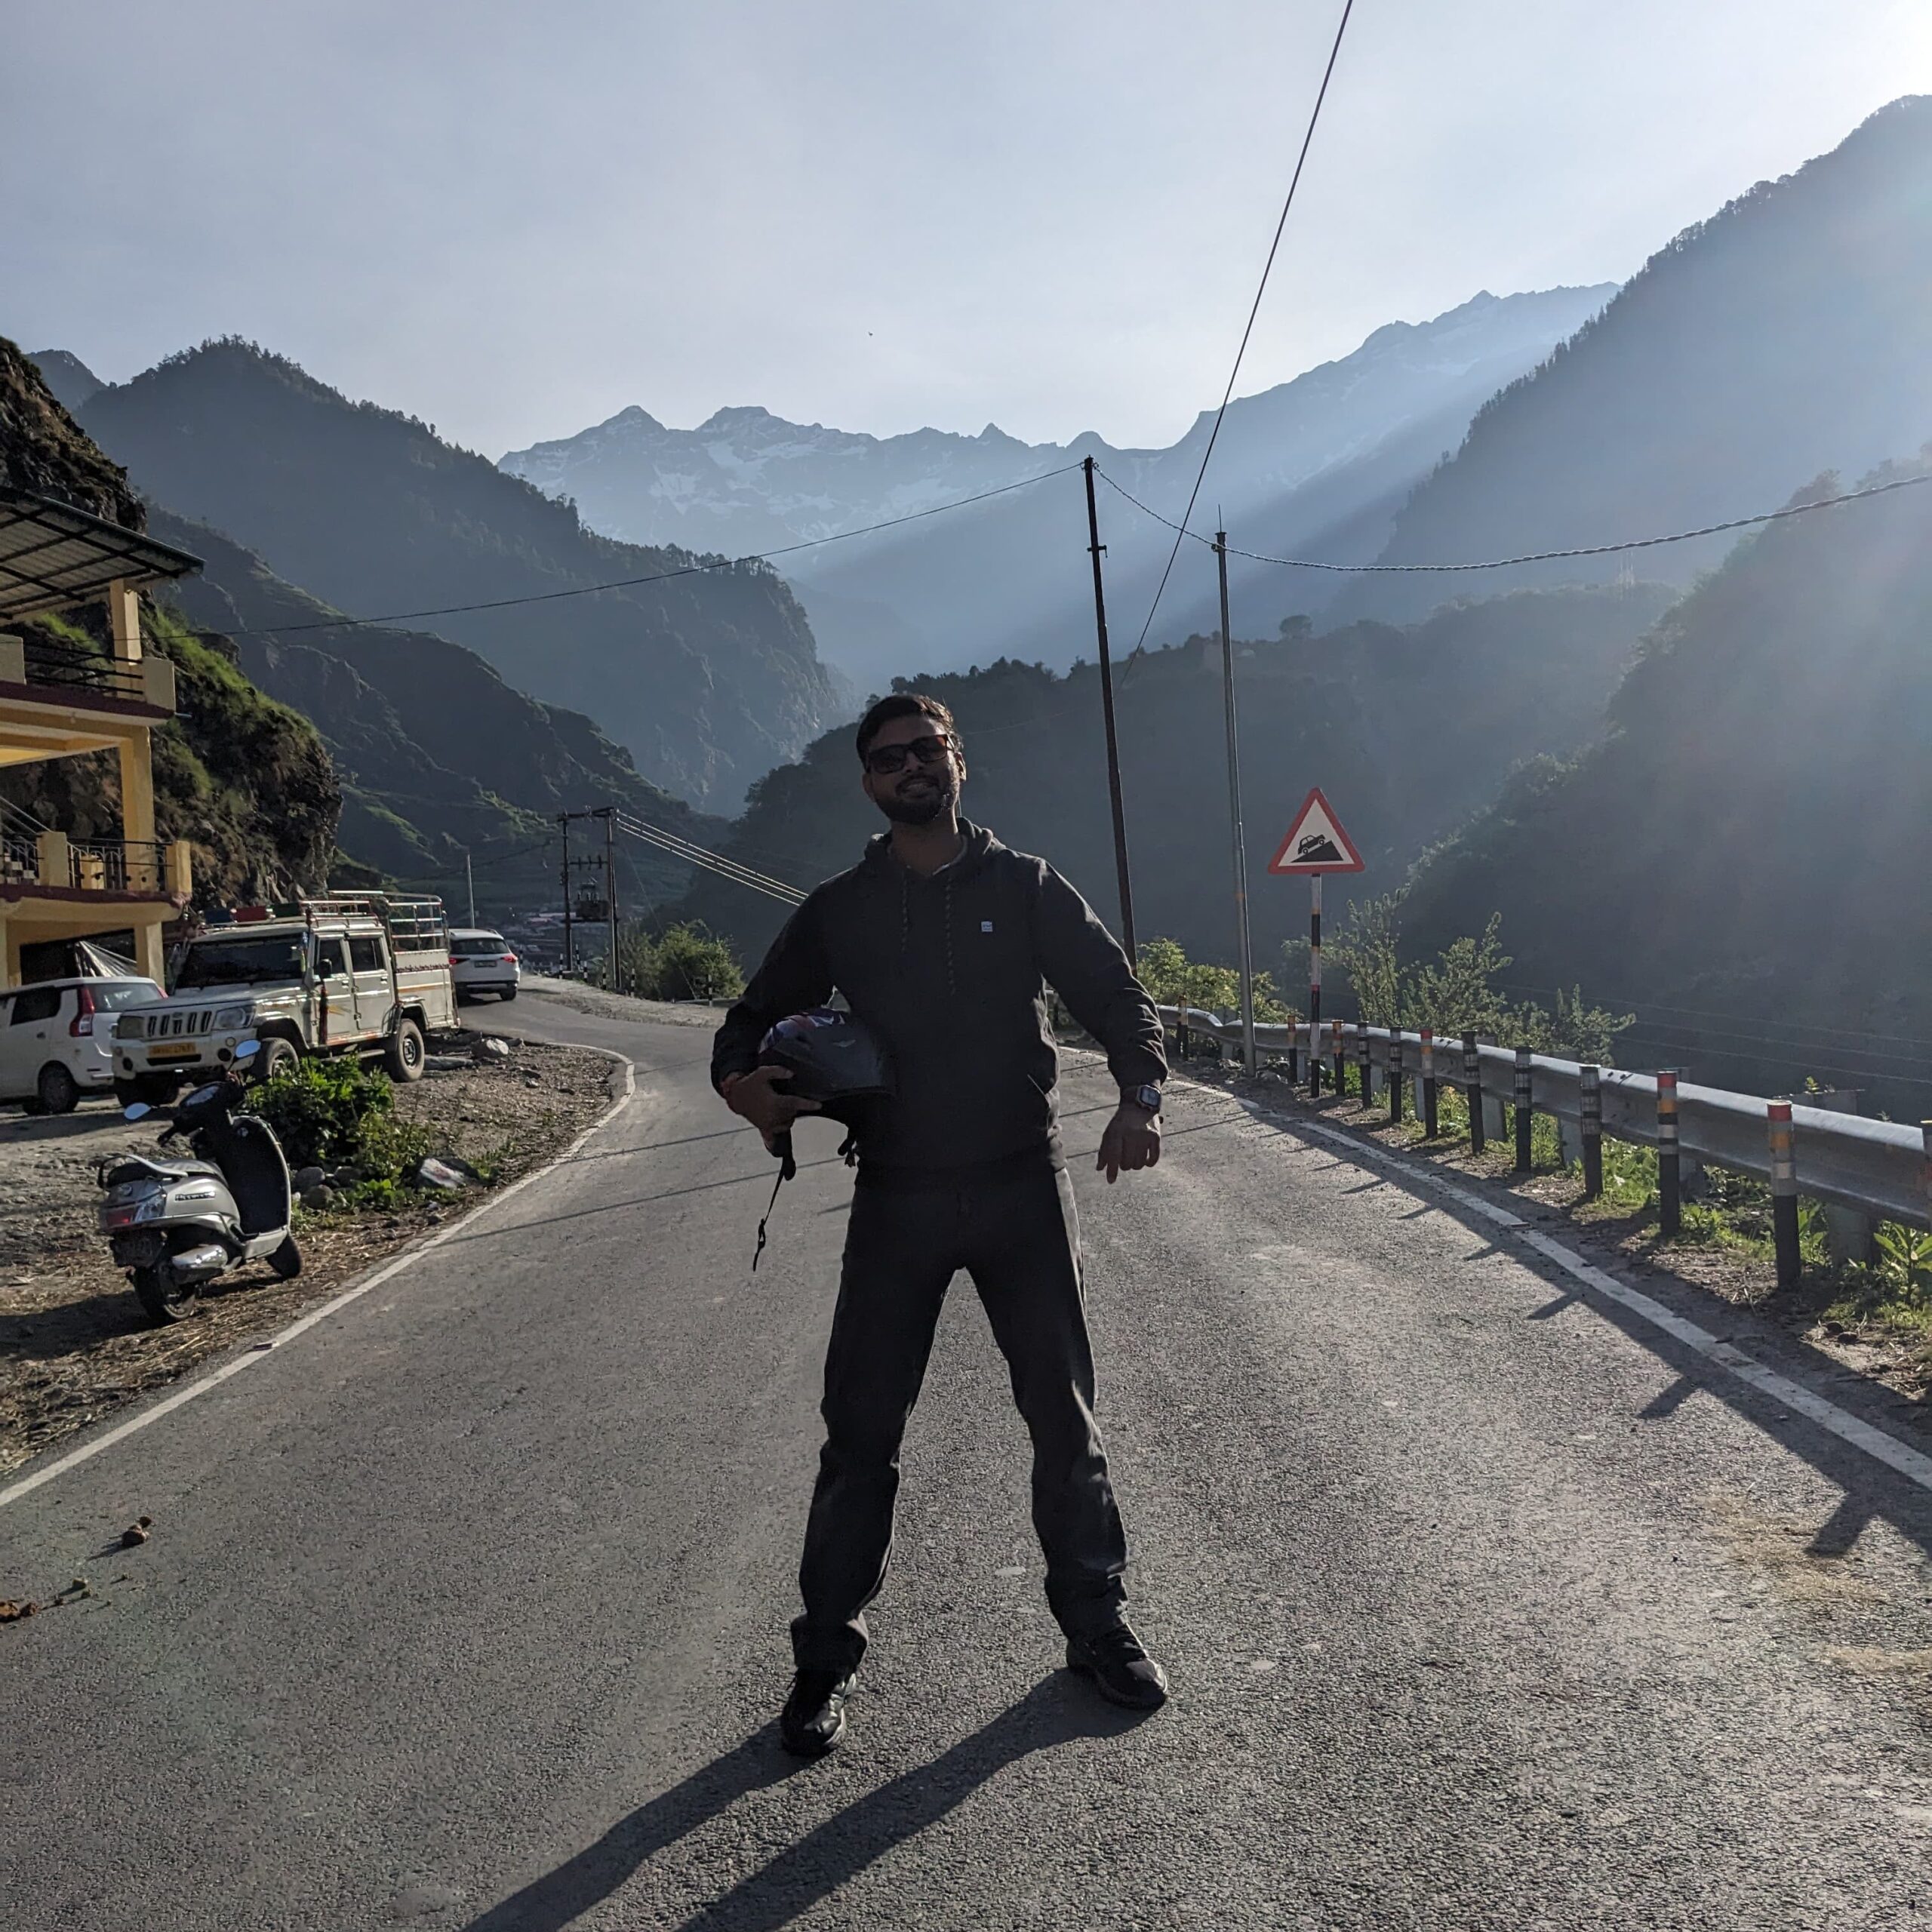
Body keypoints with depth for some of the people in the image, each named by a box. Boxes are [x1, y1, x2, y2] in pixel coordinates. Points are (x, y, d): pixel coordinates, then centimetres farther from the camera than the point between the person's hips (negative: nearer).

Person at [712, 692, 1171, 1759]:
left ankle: (1096, 1624, 28)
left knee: (1062, 1412, 9)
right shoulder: (837, 910, 6)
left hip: (1023, 1186, 0)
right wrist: (744, 1081, -11)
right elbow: (756, 1017, 13)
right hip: (896, 1199, 0)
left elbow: (1115, 994, 1)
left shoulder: (1026, 887, 4)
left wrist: (1142, 1093, -18)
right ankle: (825, 1660, 17)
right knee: (861, 1430, 3)